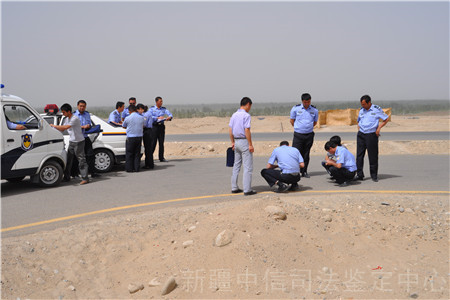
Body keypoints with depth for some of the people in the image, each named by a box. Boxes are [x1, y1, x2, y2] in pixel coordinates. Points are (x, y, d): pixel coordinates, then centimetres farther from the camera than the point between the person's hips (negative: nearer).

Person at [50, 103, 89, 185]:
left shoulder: (75, 119, -21)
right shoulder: (67, 119, 9)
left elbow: (65, 127, -30)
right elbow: (62, 129, 15)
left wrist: (54, 125, -21)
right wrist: (54, 127, 1)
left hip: (79, 142, -9)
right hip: (71, 142, 9)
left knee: (81, 160, -6)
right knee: (68, 160, 10)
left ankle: (85, 178, -2)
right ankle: (67, 177, 19)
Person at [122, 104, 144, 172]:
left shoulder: (127, 118, -8)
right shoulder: (141, 118, 2)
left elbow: (123, 126, 9)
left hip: (130, 137, -3)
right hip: (139, 137, 4)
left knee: (129, 153, 5)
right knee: (137, 153, 10)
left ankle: (129, 168, 6)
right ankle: (136, 168, 10)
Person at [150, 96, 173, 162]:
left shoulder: (164, 109, 11)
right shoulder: (152, 109, 2)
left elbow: (170, 114, 0)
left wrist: (169, 117, -23)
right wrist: (158, 118, -22)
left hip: (161, 126, 3)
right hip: (154, 126, -3)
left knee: (161, 142, 5)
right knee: (153, 142, -5)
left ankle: (161, 158, 10)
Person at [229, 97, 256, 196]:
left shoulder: (234, 115, 9)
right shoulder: (246, 115, -13)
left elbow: (230, 129, 11)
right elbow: (247, 131, -18)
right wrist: (250, 145, -14)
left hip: (236, 141, 8)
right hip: (244, 141, -8)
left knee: (236, 165, 15)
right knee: (248, 167, -3)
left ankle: (234, 188, 18)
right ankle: (247, 189, -4)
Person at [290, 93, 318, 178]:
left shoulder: (314, 110, 4)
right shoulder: (295, 109, -1)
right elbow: (292, 120, 10)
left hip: (309, 135, 2)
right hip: (298, 135, -2)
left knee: (306, 154, 7)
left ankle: (304, 171, 17)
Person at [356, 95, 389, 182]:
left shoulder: (377, 109, -3)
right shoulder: (361, 110, 10)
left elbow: (386, 118, 4)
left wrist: (379, 128, -5)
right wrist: (359, 128, 11)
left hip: (371, 135, -4)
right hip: (361, 134, 4)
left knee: (373, 156, 1)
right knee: (359, 155, 0)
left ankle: (374, 176, 12)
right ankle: (359, 175, 5)